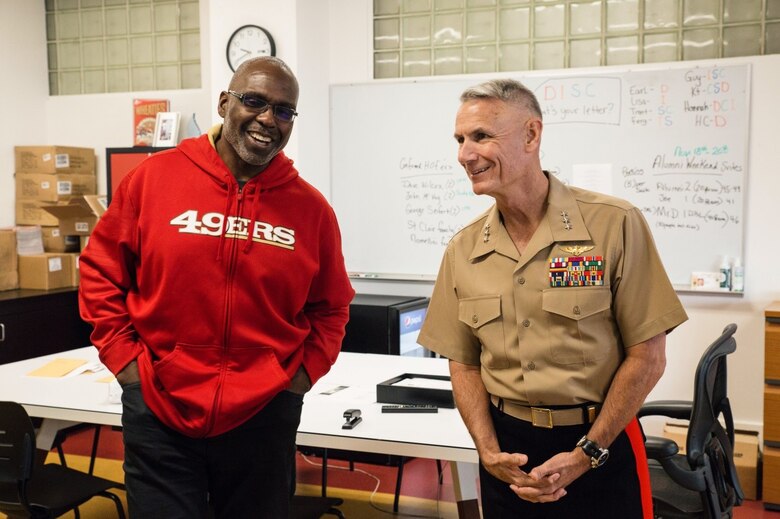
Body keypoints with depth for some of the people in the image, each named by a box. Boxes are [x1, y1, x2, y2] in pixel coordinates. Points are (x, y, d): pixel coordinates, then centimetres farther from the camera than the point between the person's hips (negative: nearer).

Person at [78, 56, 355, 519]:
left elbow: (330, 308, 11)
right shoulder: (155, 177, -5)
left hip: (264, 418, 2)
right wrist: (124, 356, -2)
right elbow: (101, 269, 4)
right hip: (158, 413, -1)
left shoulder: (310, 208, -2)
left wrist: (304, 373, 0)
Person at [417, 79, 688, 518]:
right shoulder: (463, 250, 0)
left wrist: (585, 455, -12)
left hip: (602, 442, -3)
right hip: (507, 445, 3)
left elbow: (647, 356, -9)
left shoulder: (615, 224, -12)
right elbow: (464, 364, 6)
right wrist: (489, 451, -7)